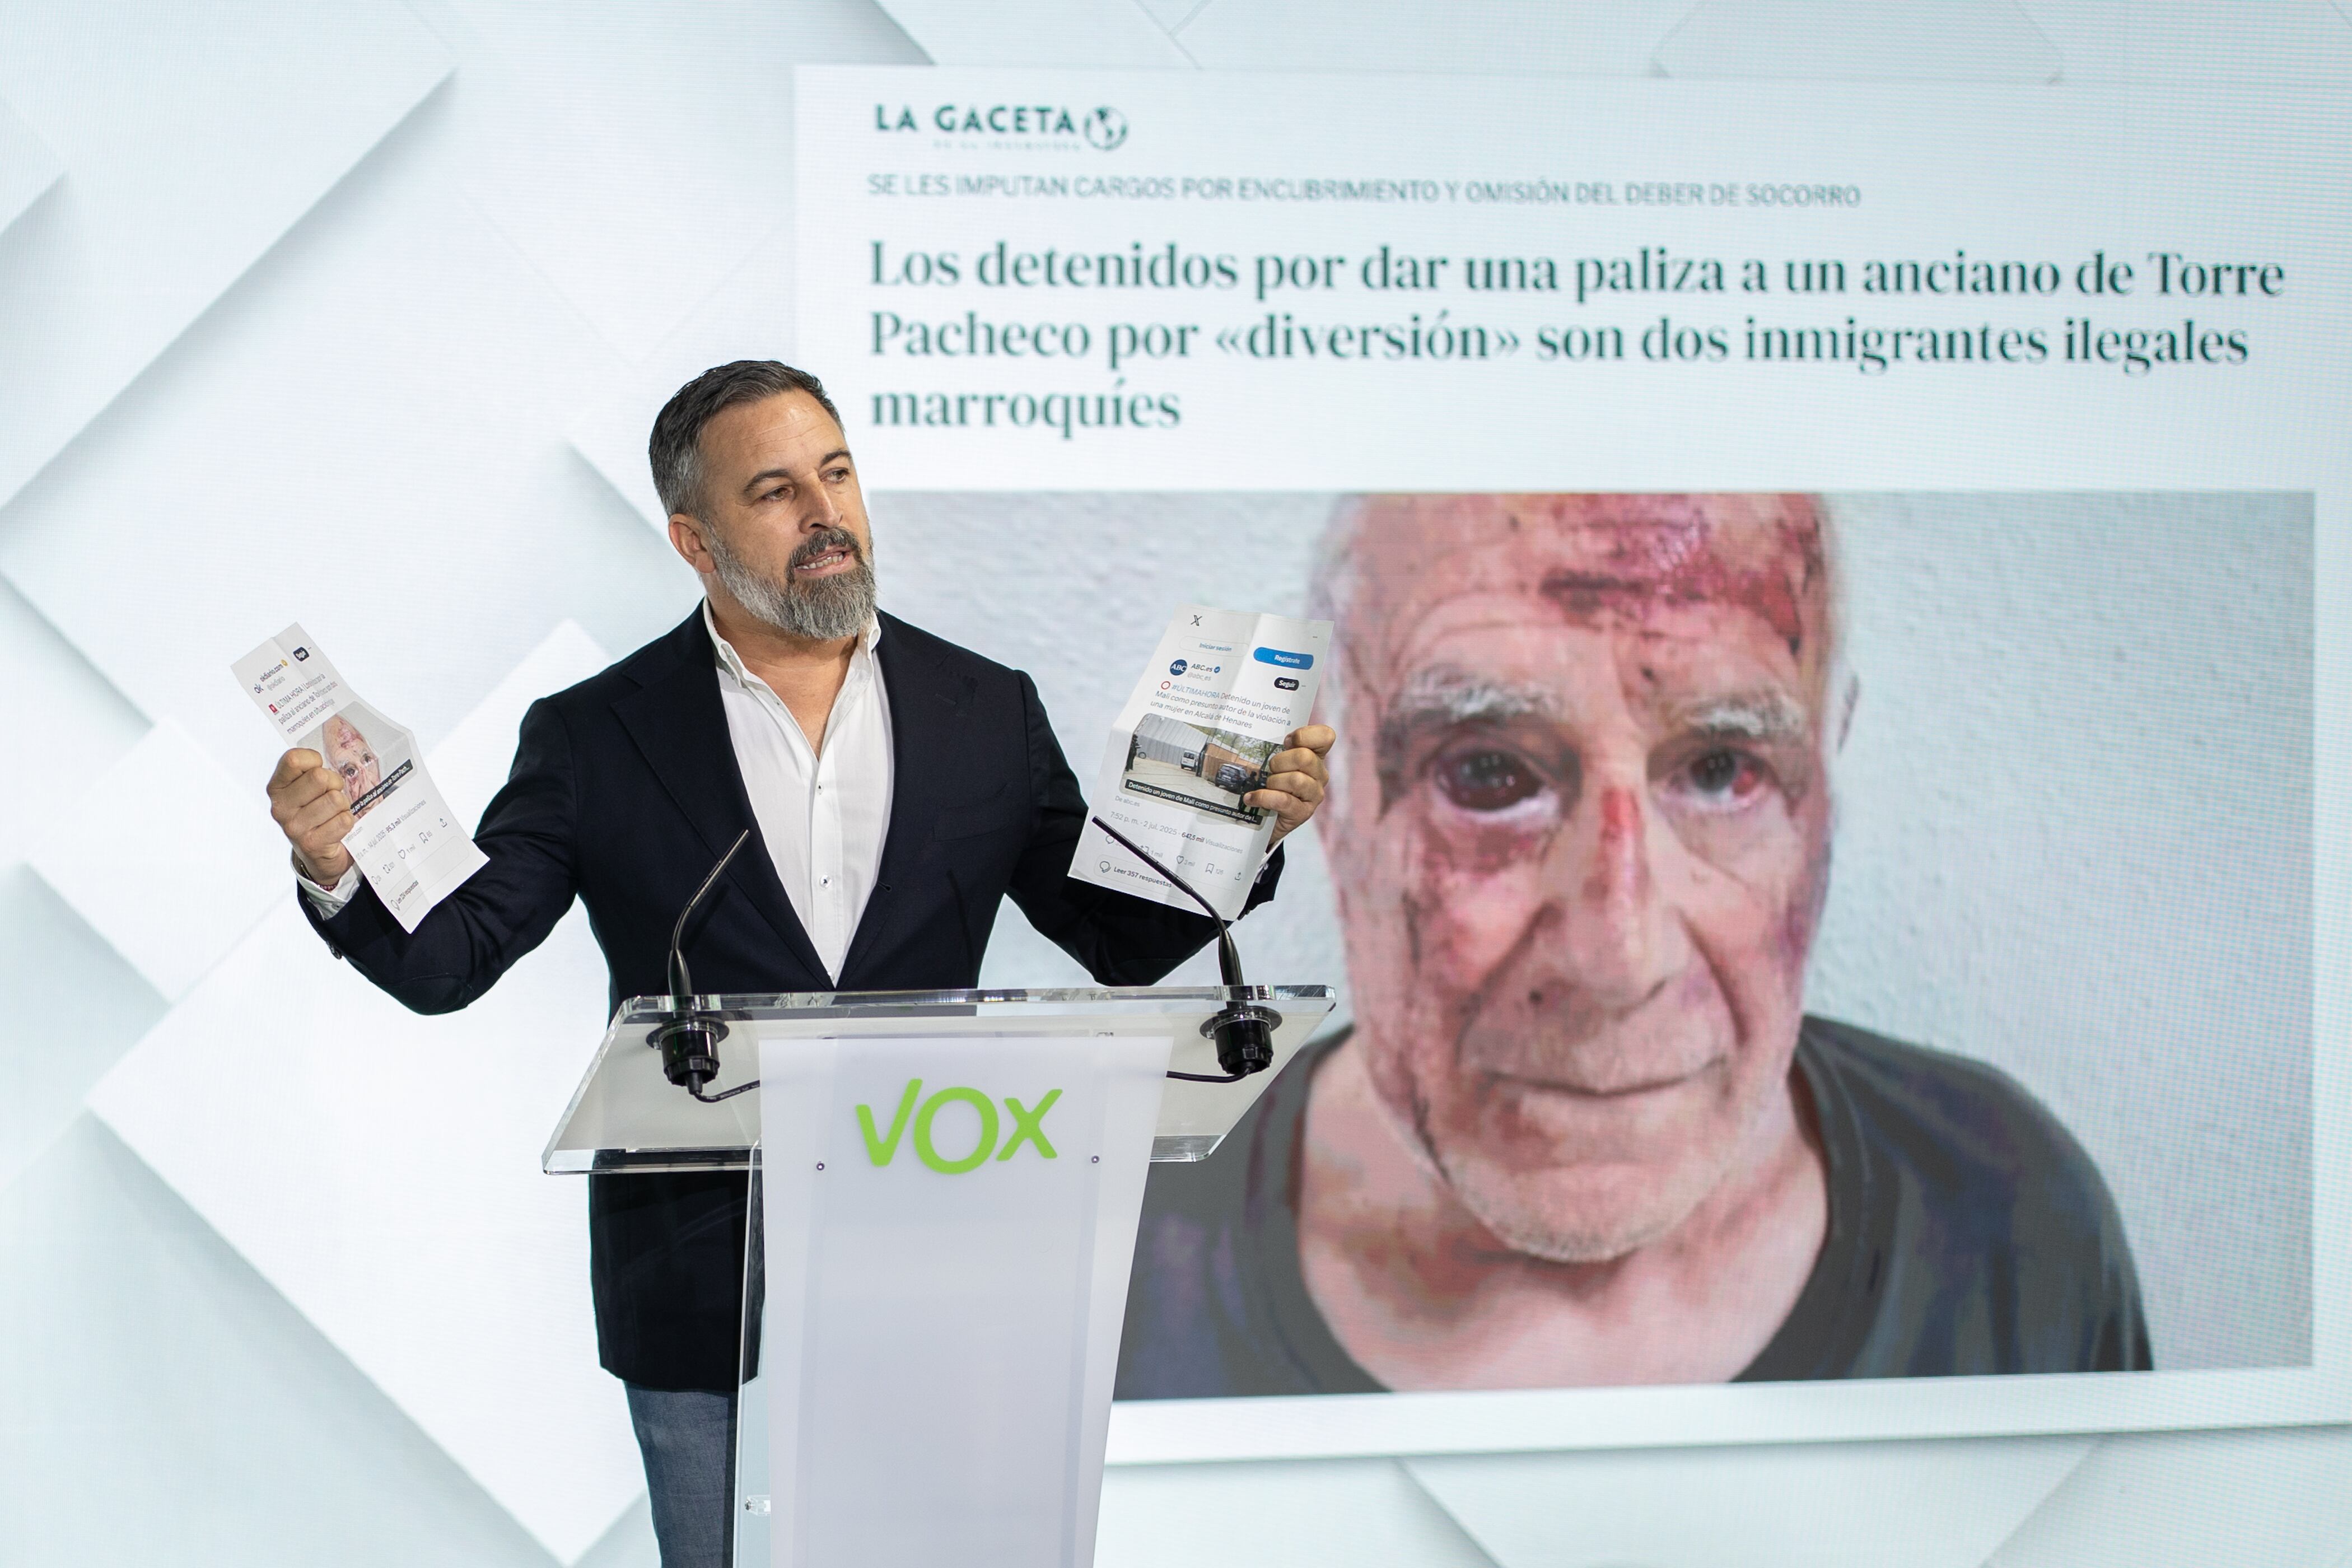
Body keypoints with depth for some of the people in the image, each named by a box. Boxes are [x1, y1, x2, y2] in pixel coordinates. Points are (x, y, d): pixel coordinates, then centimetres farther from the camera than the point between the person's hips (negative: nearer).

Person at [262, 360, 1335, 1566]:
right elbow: (448, 960, -5)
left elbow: (1124, 941, 10)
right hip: (703, 1303, -1)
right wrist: (339, 872, -25)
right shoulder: (595, 737, 0)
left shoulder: (987, 712, 5)